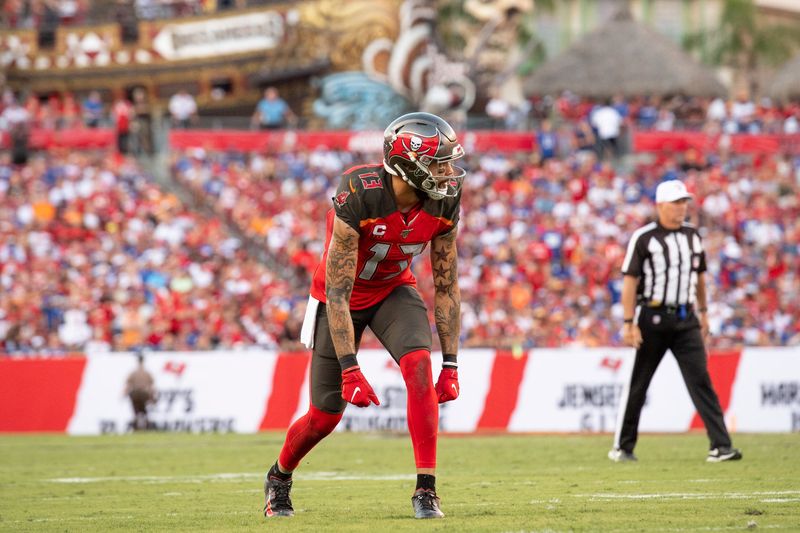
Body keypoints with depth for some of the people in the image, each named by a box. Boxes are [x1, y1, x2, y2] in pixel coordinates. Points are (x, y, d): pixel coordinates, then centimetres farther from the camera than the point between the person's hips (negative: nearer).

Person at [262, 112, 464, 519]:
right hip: (342, 298, -3)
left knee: (419, 364, -26)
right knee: (326, 414, 2)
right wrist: (350, 369, -34)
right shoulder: (358, 196, -35)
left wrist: (451, 363, -10)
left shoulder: (442, 204, -19)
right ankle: (279, 477, 35)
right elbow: (337, 293, -31)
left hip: (393, 290, 3)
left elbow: (446, 286, -8)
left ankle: (426, 489, -23)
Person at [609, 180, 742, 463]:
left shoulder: (692, 235, 10)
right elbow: (630, 281, -9)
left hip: (685, 318, 4)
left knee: (700, 379, -6)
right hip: (652, 317, -4)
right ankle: (622, 446, 17)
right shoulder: (643, 238, -7)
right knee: (637, 384, 5)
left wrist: (703, 312, 22)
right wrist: (629, 323, -15)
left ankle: (720, 445, -12)